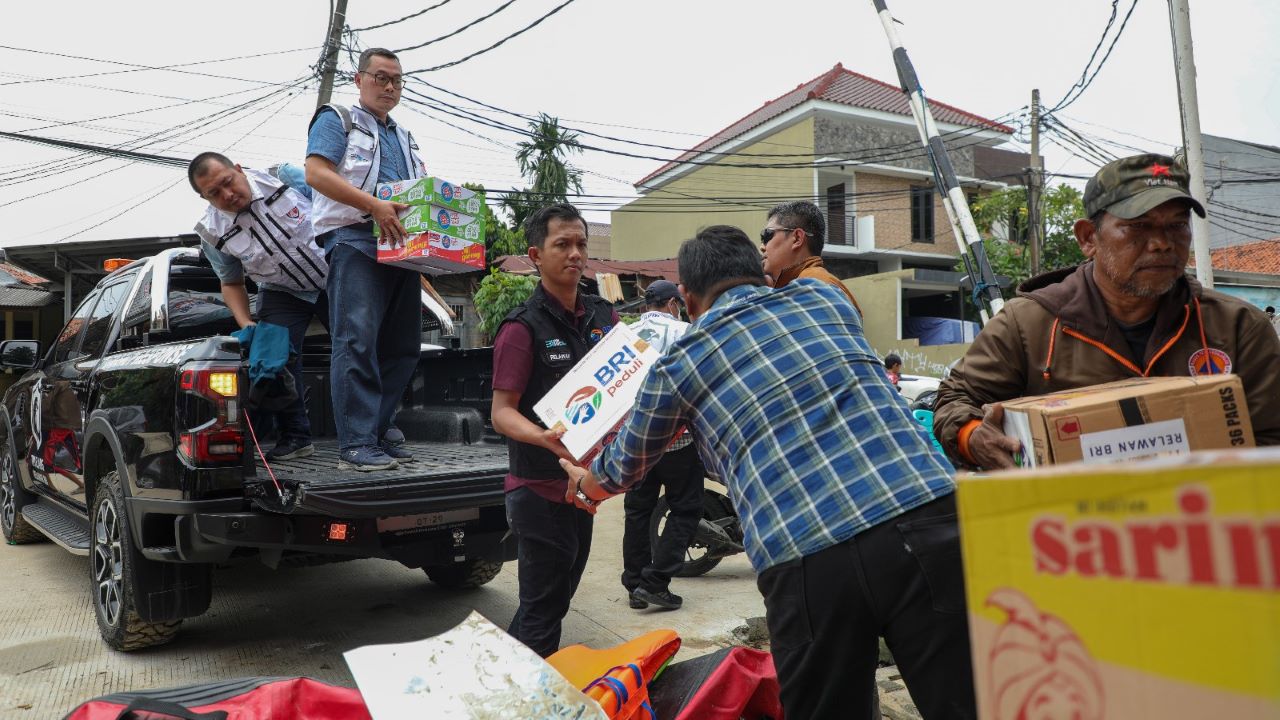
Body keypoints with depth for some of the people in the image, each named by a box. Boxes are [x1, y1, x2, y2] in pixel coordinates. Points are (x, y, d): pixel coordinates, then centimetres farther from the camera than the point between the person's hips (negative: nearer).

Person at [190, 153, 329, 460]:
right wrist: (246, 324, -13)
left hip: (333, 274, -1)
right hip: (282, 293, 1)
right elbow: (231, 284, 2)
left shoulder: (286, 177, -18)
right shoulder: (213, 233, -12)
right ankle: (295, 436, 0)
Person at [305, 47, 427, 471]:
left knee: (403, 346, 3)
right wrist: (374, 205, -20)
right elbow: (316, 172, -8)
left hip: (400, 245, 8)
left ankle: (377, 434, 10)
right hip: (354, 240, -7)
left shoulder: (404, 138, 30)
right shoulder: (337, 120, 9)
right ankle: (355, 445, -17)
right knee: (358, 341, -15)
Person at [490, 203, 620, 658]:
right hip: (539, 488, -7)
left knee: (556, 598, 18)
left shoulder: (602, 316, 6)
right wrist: (545, 438, -36)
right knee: (543, 607, -1)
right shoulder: (523, 327, -13)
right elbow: (502, 412, -16)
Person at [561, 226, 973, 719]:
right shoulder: (826, 296, 21)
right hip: (926, 516, 3)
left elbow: (626, 468, 31)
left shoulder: (678, 363, 13)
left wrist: (585, 484, 55)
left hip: (806, 559, -2)